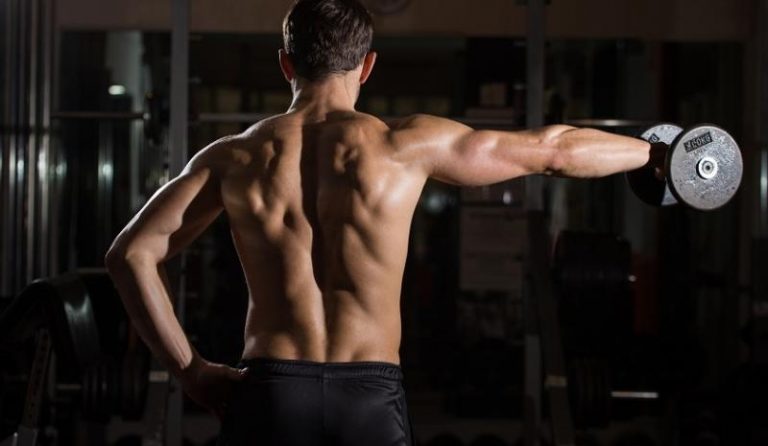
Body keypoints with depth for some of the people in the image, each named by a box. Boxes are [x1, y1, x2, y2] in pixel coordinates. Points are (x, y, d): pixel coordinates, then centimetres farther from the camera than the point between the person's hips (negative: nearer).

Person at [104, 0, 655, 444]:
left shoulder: (235, 157, 6)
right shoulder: (408, 145, 1)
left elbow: (132, 253, 1)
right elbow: (553, 149, 9)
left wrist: (190, 371, 3)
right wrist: (652, 151, 24)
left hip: (270, 394, 1)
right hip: (371, 397, -1)